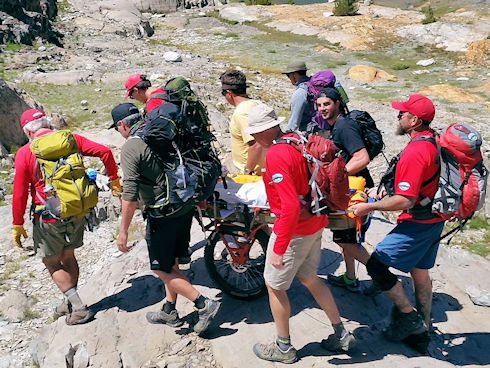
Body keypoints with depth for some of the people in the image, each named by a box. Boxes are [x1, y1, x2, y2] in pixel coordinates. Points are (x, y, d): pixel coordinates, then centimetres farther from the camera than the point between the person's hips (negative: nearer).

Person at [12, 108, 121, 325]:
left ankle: (79, 307, 8)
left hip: (49, 218, -4)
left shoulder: (25, 153, -9)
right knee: (68, 256, 22)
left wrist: (17, 225, 1)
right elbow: (104, 151, -6)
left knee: (51, 262, 13)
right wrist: (114, 180, 5)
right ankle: (70, 303, 34)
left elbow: (19, 193, -8)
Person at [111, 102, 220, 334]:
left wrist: (123, 231, -15)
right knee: (171, 264, 20)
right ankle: (169, 312, 34)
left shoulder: (130, 148, -14)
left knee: (161, 269, 7)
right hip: (186, 208, 8)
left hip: (163, 215, -8)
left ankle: (204, 305, 4)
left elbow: (130, 193, -21)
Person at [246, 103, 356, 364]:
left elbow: (290, 207, -29)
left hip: (295, 228, -9)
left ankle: (283, 348, 28)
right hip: (315, 222, 9)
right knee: (309, 278, 24)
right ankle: (341, 335, 36)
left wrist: (278, 249, -23)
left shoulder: (276, 155, -24)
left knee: (274, 285, 11)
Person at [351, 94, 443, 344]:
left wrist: (369, 207, -18)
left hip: (417, 224, -10)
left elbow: (405, 201, -27)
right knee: (420, 272, 20)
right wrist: (390, 192, 14)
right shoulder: (434, 141, 5)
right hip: (434, 220, 10)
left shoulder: (414, 152, -25)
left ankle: (409, 315, 8)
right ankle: (423, 327, 34)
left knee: (376, 265, -4)